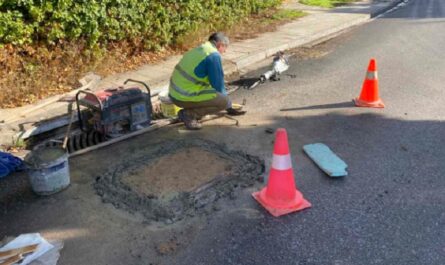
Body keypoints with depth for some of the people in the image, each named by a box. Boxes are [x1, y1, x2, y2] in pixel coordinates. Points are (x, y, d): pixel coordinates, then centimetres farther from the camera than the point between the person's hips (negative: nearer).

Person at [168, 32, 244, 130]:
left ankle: (190, 111, 10)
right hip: (184, 97, -10)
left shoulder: (199, 49, 17)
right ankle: (189, 114, -6)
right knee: (224, 101, -8)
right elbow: (218, 84, -9)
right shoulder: (214, 55, -12)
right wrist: (229, 106, 8)